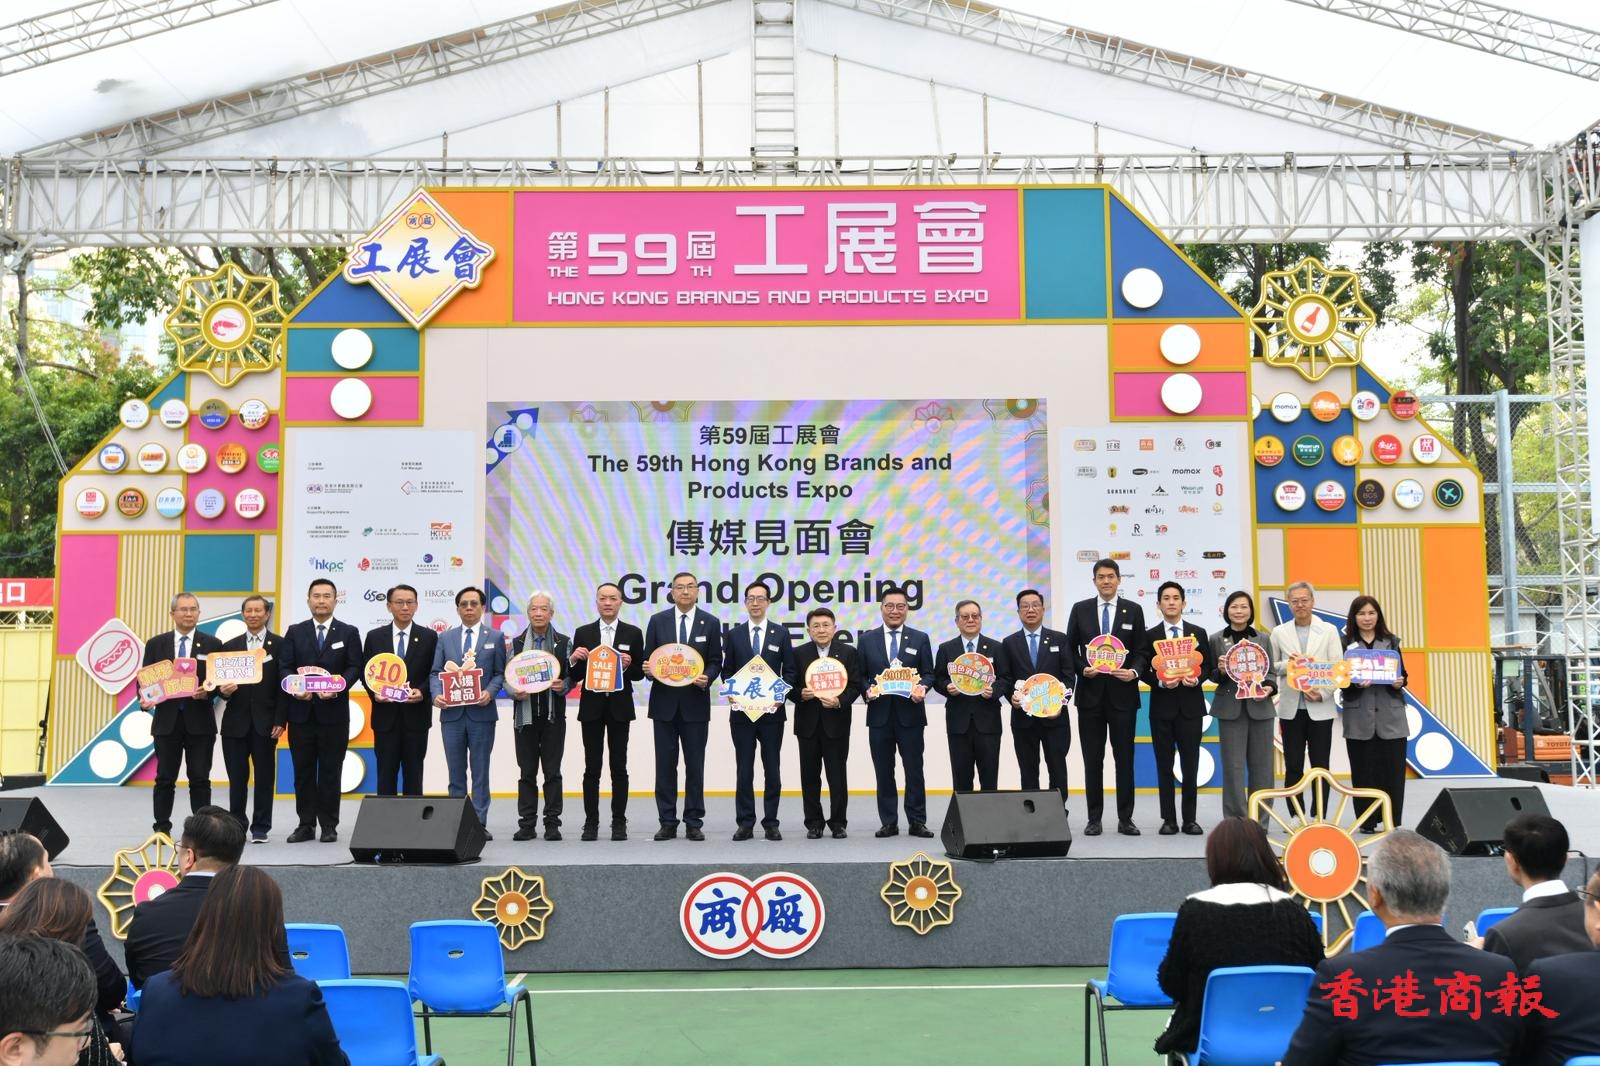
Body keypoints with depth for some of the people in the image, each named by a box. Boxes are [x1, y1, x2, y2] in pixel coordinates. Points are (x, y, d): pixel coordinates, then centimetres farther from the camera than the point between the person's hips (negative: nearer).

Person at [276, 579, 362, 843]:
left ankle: (329, 826, 10)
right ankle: (305, 824, 13)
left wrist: (337, 687, -18)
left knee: (330, 770, 3)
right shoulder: (294, 632, 9)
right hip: (301, 711, 2)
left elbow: (354, 668, -1)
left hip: (333, 711, -2)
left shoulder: (349, 632, 6)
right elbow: (284, 667, 4)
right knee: (303, 770, 6)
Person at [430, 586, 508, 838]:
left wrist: (489, 692, -15)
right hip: (451, 712, 2)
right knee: (456, 771, 6)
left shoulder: (495, 637, 6)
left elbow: (499, 673, 3)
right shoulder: (445, 638, 11)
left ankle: (479, 823, 5)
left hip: (481, 712, -2)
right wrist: (436, 694, -11)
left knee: (480, 770, 1)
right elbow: (436, 672, 7)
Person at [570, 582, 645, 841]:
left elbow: (639, 673, 4)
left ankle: (619, 823, 9)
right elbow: (575, 676, 7)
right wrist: (574, 659, -14)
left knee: (619, 768, 3)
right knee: (592, 768, 3)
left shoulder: (633, 633, 3)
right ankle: (591, 822, 8)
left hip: (619, 707, -1)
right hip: (591, 707, 1)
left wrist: (628, 665, -16)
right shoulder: (583, 633, 5)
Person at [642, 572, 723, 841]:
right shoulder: (657, 621, 5)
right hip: (664, 701, 1)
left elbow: (716, 661, 3)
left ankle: (694, 823, 10)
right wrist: (649, 669, -14)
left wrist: (706, 678, -16)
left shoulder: (710, 623, 3)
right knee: (665, 764, 4)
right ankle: (667, 822, 11)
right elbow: (648, 658, 7)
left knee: (695, 765, 3)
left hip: (695, 703, -1)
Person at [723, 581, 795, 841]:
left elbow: (789, 671, 5)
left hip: (772, 711, 0)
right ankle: (745, 823, 9)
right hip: (742, 712, 0)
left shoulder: (781, 633, 5)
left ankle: (771, 823, 11)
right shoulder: (733, 634, 7)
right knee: (744, 769, 3)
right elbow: (727, 671, 8)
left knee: (772, 769, 4)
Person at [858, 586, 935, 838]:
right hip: (879, 714, 1)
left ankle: (917, 821, 8)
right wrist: (868, 690, -11)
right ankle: (888, 822, 12)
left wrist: (922, 687, -16)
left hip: (910, 714, -1)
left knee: (914, 769, 1)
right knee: (884, 771, 5)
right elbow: (861, 675, 8)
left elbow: (928, 673, 4)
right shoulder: (867, 639, 8)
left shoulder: (920, 639, 7)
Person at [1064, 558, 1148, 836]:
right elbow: (1070, 649, 7)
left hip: (1122, 693, 0)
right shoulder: (1080, 609, 6)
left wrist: (1134, 671, -15)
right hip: (1090, 693, 1)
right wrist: (1082, 669, -10)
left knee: (1125, 758, 4)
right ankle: (1094, 818, 11)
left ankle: (1125, 819, 11)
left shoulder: (1133, 610, 4)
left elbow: (1141, 650, 3)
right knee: (1093, 759, 5)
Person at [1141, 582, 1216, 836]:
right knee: (1164, 765, 3)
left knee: (1190, 765, 3)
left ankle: (1189, 819, 11)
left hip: (1190, 706, 1)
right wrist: (1160, 682, -15)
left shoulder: (1198, 633, 6)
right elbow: (1144, 671, 3)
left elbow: (1208, 666, 7)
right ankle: (1169, 819, 9)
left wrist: (1196, 679, -13)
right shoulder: (1150, 635, 3)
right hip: (1162, 707, 0)